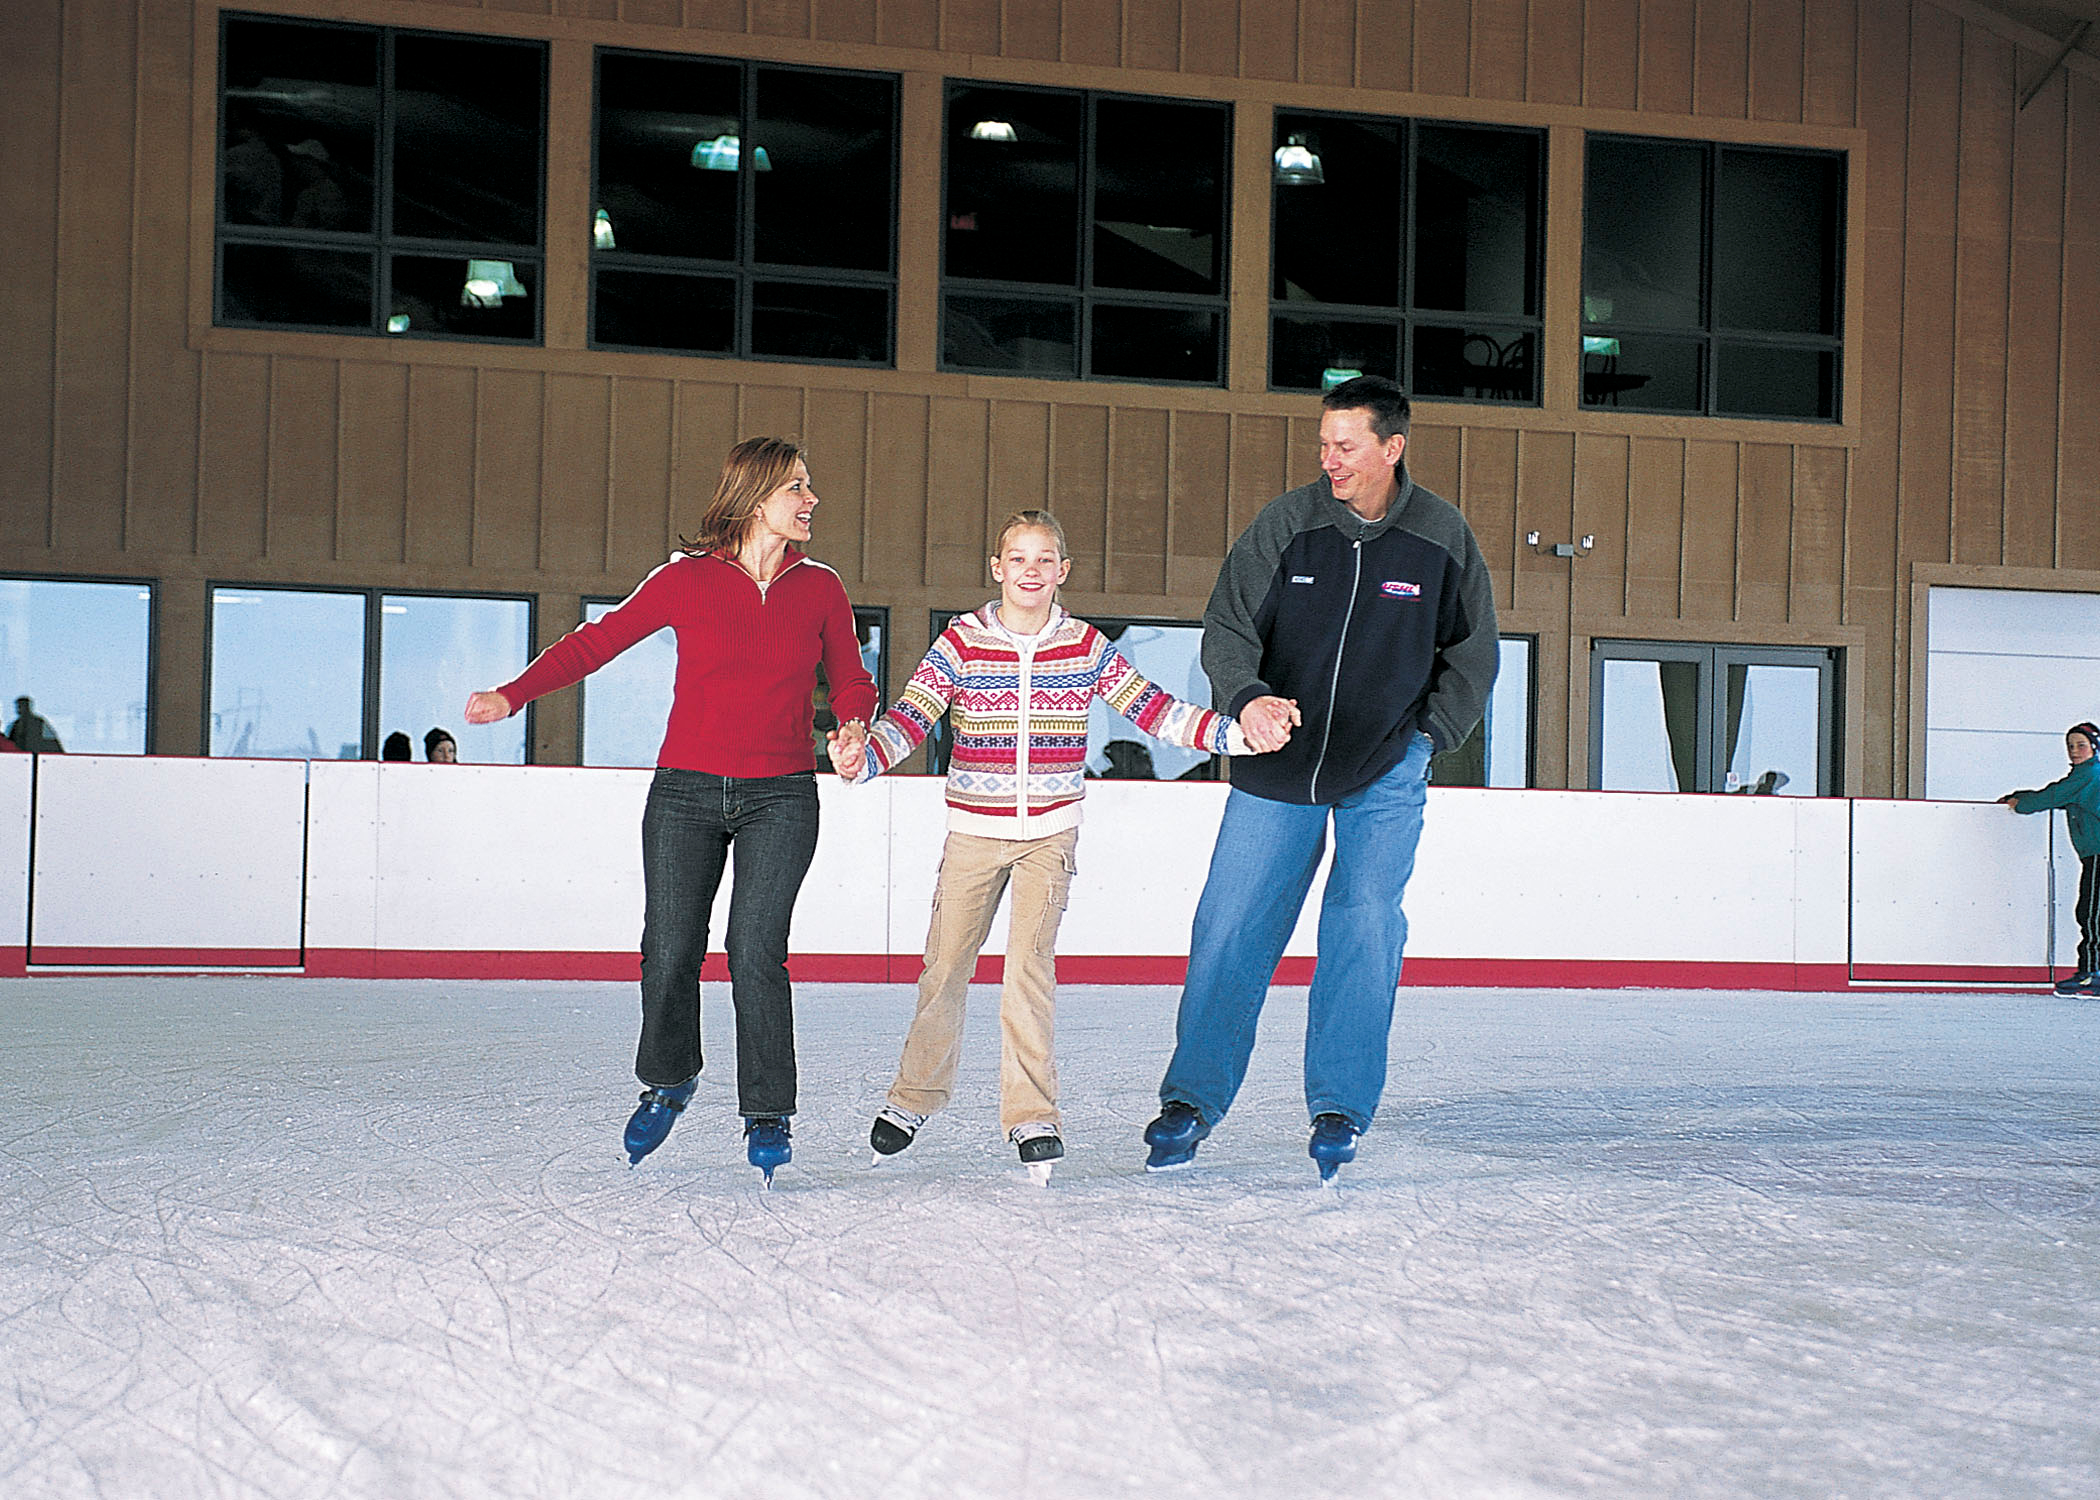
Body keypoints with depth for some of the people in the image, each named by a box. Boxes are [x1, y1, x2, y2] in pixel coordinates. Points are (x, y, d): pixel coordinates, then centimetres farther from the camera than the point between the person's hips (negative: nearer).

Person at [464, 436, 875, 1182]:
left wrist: (853, 728, -8)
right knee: (669, 951, -2)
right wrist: (513, 695, -6)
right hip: (686, 790, 0)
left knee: (756, 952, -12)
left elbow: (850, 680, 14)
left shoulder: (820, 587, 5)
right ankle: (666, 1083, 26)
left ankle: (767, 1114, 3)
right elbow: (597, 640, 4)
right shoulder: (687, 578, -1)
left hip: (781, 795, 0)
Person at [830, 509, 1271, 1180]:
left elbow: (1154, 709, -1)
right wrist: (862, 757, -31)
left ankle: (1032, 1114, -6)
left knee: (1030, 960, -13)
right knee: (946, 964, 5)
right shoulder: (960, 644, -4)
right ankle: (913, 1098, 25)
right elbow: (910, 718, -12)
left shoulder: (1086, 648, 0)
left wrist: (1235, 731, -12)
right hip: (974, 829, 0)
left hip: (1050, 831, 0)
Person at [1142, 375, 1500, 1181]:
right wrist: (1248, 698, -25)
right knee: (1230, 926, 0)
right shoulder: (1286, 523, -7)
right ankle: (1192, 1099, 13)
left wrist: (1429, 733, 2)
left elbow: (1473, 652, 10)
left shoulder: (1442, 538, -4)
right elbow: (1227, 628, -6)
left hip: (1385, 773, 0)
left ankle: (1340, 1107, 5)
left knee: (1365, 926, -8)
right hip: (1278, 762, 1)